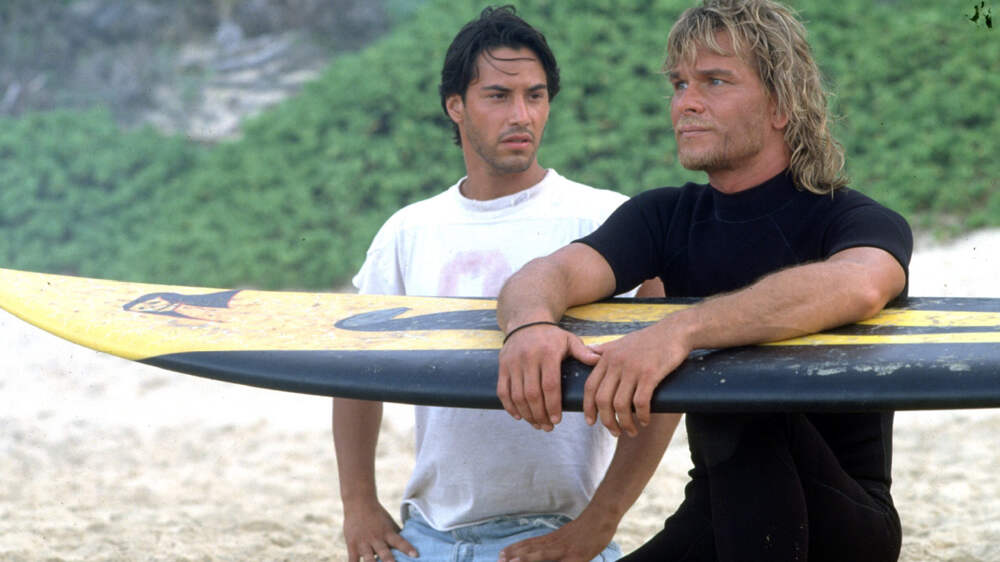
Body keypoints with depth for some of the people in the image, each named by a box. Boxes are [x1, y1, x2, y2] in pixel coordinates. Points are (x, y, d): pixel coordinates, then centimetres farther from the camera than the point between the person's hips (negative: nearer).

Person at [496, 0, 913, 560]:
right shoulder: (667, 216, 6)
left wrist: (681, 330, -47)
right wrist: (531, 323, -37)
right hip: (716, 514, 4)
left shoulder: (860, 221, -11)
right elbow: (552, 271, -12)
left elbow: (857, 286, -36)